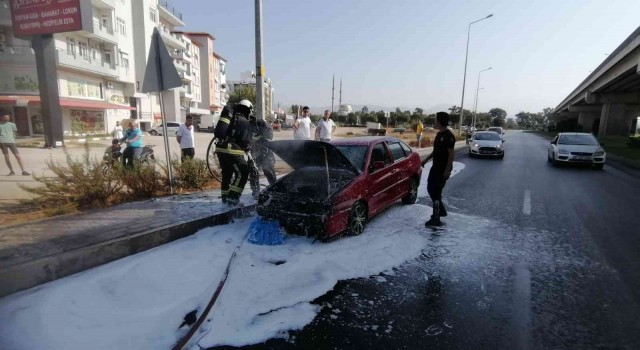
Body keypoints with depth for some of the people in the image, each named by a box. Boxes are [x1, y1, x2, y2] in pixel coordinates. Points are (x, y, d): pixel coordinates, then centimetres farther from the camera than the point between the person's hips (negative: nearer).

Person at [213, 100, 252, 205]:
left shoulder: (229, 117, 19)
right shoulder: (244, 122, -2)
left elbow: (217, 133, 23)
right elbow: (246, 141, -6)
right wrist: (246, 149, 13)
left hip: (220, 149, 8)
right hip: (232, 151, -8)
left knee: (226, 173, 19)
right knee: (242, 173, -1)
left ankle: (225, 197, 29)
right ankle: (233, 197, -6)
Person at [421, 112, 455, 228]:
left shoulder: (448, 136, -17)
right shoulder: (439, 134, 11)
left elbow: (451, 154, -20)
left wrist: (447, 170, -23)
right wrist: (426, 160, 23)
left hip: (443, 169, -9)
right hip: (436, 167, 9)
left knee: (436, 192, -8)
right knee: (430, 188, 16)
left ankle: (436, 219, -1)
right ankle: (441, 210, 32)